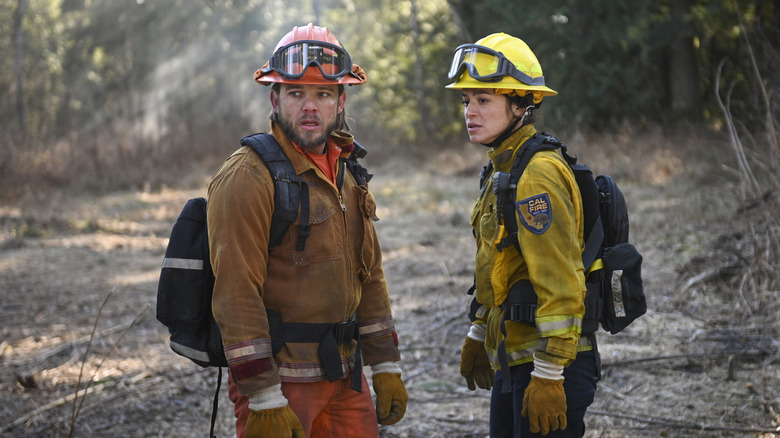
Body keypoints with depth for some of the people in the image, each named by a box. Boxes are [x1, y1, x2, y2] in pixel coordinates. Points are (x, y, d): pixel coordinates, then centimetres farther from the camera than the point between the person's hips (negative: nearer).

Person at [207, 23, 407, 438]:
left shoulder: (346, 177, 12)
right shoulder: (247, 178, -14)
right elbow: (236, 294, -19)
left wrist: (386, 369, 13)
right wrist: (265, 403, -22)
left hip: (345, 379, 7)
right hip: (277, 377, -7)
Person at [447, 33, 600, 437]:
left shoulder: (537, 177, -19)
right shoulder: (502, 170, 12)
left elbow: (560, 285, -23)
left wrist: (549, 376, -24)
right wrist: (477, 336, 26)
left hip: (547, 361, -10)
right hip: (513, 359, 10)